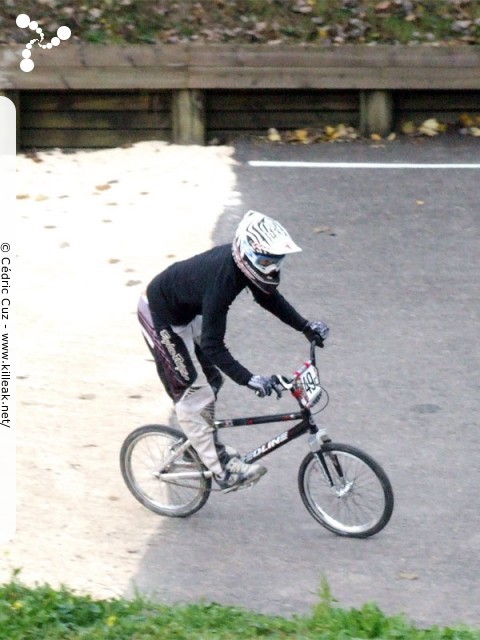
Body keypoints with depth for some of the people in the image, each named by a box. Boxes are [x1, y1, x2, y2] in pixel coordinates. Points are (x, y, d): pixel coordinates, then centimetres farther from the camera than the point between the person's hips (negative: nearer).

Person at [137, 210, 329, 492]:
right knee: (194, 392, -8)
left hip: (187, 312, 9)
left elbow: (269, 298, 5)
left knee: (211, 381, 16)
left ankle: (205, 444, 33)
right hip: (161, 316, -9)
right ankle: (222, 470, -5)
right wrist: (249, 379, -46)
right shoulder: (221, 280, -39)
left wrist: (306, 326, -2)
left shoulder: (241, 262, -15)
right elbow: (213, 346, -39)